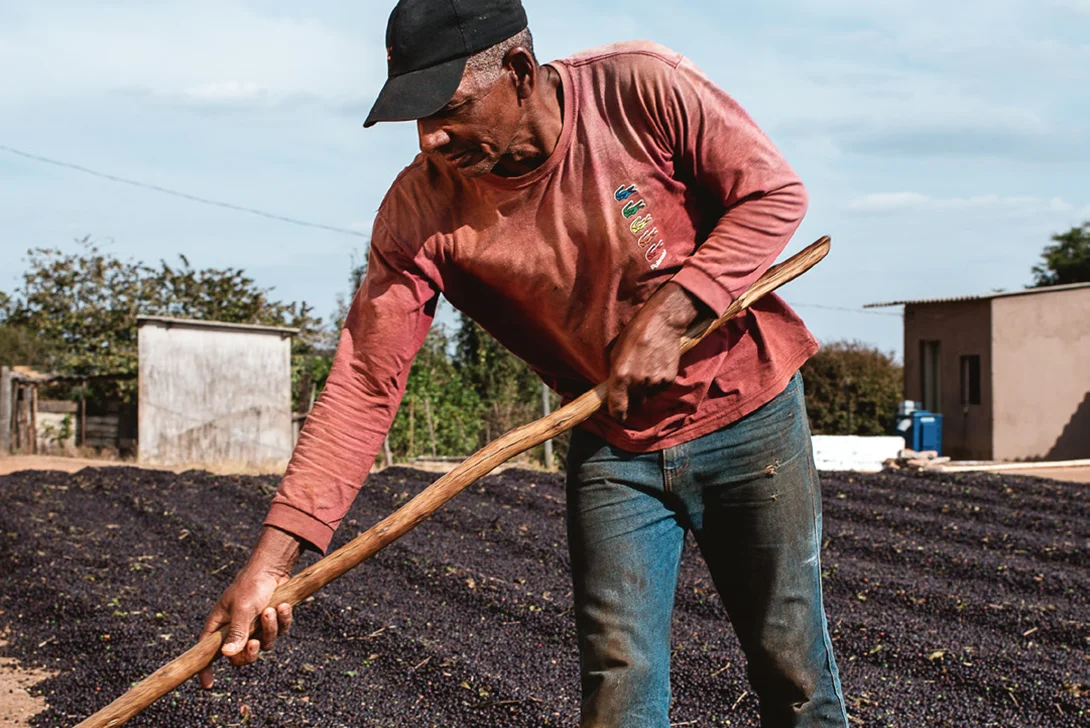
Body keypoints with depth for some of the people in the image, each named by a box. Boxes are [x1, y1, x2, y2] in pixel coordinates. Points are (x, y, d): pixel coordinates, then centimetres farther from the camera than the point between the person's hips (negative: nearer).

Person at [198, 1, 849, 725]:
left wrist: (669, 312, -24)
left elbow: (774, 195, -12)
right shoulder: (420, 209, -16)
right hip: (614, 449, 1)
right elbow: (365, 382, -18)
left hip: (752, 417, -1)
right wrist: (273, 557, -24)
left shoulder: (646, 88, -21)